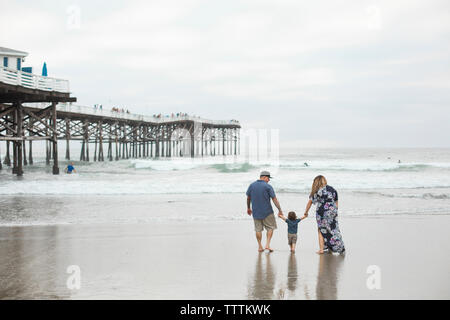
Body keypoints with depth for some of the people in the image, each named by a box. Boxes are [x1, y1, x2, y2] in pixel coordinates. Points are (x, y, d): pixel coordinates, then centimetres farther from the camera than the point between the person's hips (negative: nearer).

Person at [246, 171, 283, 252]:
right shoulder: (268, 186, -10)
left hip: (256, 212, 4)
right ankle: (267, 244, 0)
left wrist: (248, 208, 26)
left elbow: (248, 198, 12)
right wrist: (280, 210, -7)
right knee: (270, 227, 9)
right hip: (267, 212, -4)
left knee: (258, 229, 11)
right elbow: (274, 199, -11)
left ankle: (260, 247, 12)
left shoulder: (252, 185, 3)